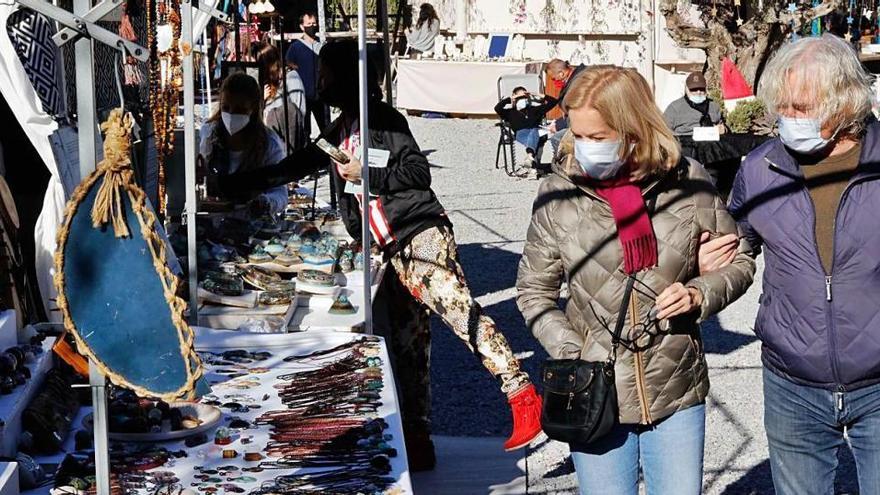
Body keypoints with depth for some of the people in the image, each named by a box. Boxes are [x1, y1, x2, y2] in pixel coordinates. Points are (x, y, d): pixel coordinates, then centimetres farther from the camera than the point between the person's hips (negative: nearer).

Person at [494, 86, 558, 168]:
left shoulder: (535, 109, 34)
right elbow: (497, 108, 9)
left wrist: (539, 96, 29)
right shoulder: (511, 112, 28)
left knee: (534, 132, -38)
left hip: (536, 130, 0)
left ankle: (530, 154, -67)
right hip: (521, 132, 0)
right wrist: (510, 98, 16)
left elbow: (553, 101, 35)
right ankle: (535, 157, -66)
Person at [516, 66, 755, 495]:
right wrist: (571, 356, -8)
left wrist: (699, 294, -12)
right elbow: (533, 290, 4)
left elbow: (737, 262, 7)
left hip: (676, 394, 1)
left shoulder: (687, 182, -5)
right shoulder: (558, 193, -5)